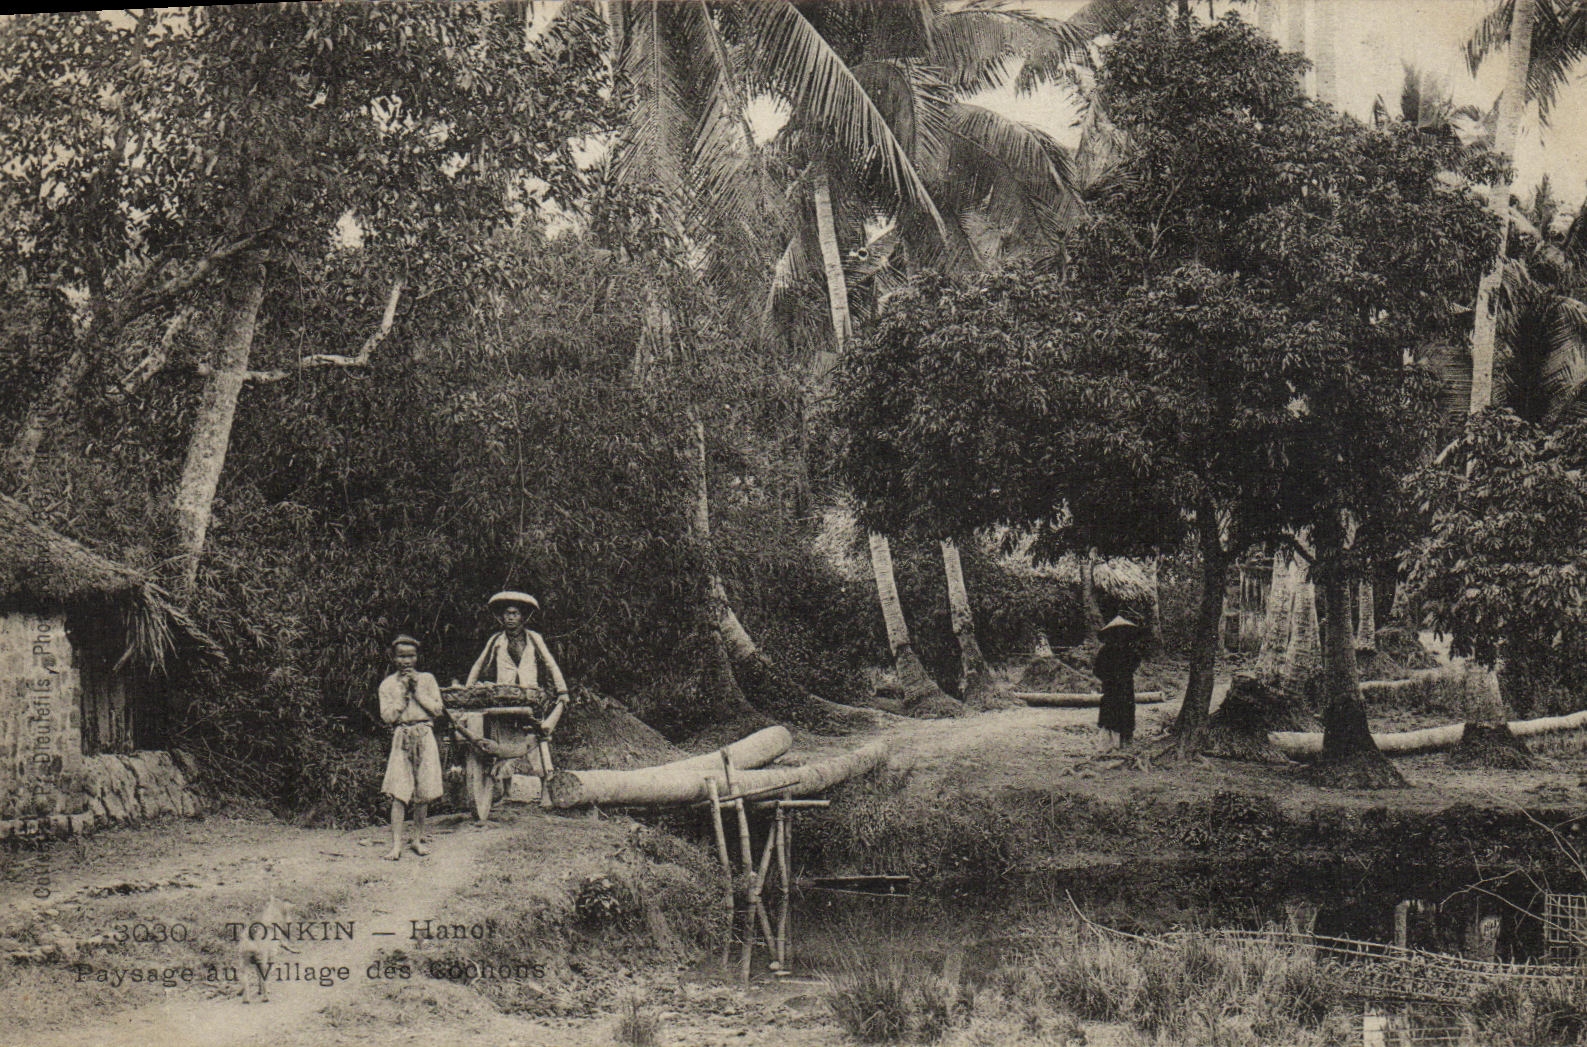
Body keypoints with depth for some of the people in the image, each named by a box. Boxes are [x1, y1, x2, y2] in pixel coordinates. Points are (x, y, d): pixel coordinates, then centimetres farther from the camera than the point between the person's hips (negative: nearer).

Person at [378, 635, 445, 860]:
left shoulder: (427, 680, 8)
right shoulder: (388, 685, 6)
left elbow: (437, 710, 0)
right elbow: (388, 716, -4)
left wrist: (417, 690, -6)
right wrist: (403, 691, -8)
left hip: (424, 736, 1)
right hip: (400, 738, -1)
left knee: (423, 792, 3)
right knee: (398, 793, -9)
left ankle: (418, 839, 16)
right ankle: (396, 845, -11)